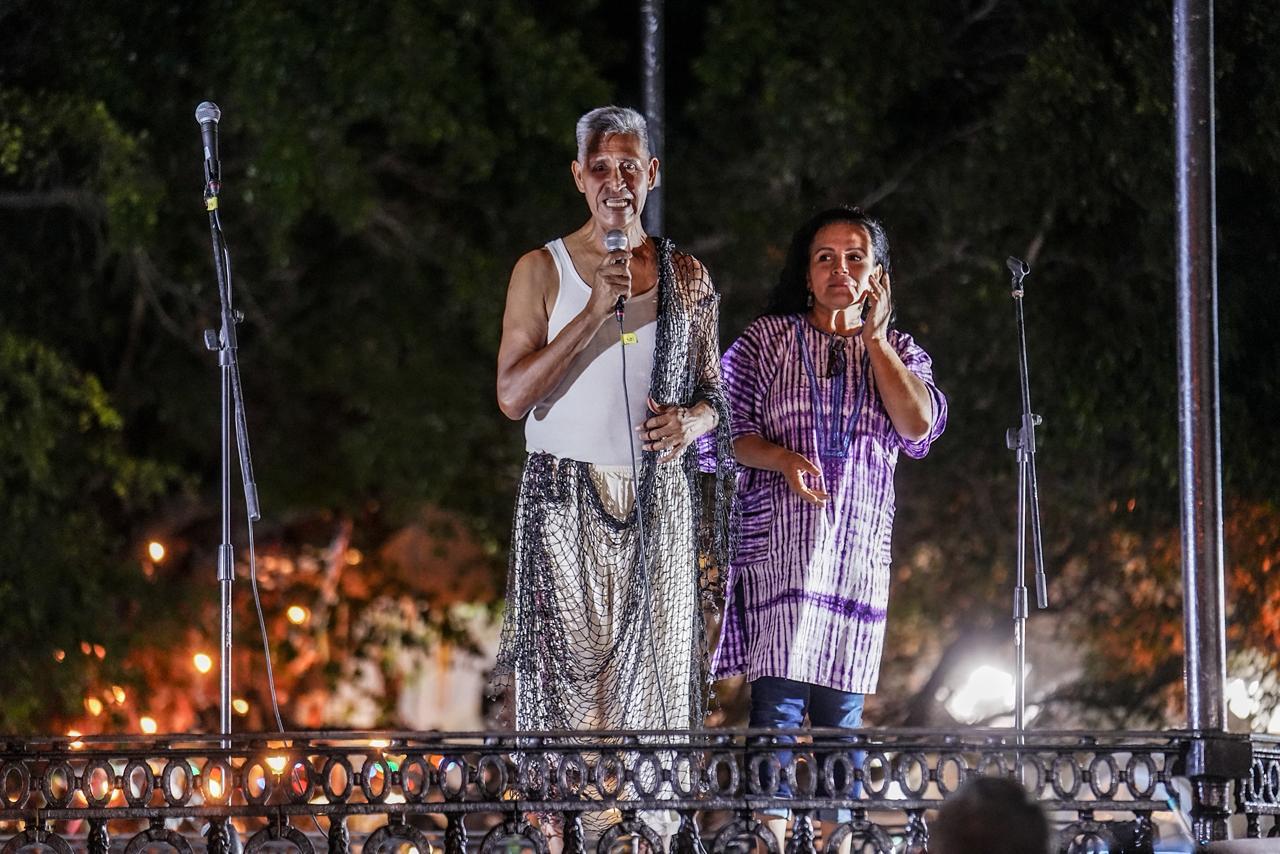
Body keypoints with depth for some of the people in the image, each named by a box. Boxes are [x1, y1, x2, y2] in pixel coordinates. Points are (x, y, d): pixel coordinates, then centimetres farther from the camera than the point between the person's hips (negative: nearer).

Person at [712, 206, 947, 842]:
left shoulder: (898, 353, 15)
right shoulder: (767, 338, 8)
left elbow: (920, 424, -4)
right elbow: (730, 432, 4)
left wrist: (873, 335, -2)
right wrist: (781, 460, -16)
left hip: (859, 553, 3)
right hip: (778, 545, -3)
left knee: (842, 707, 3)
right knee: (779, 698, -14)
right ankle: (773, 835, -16)